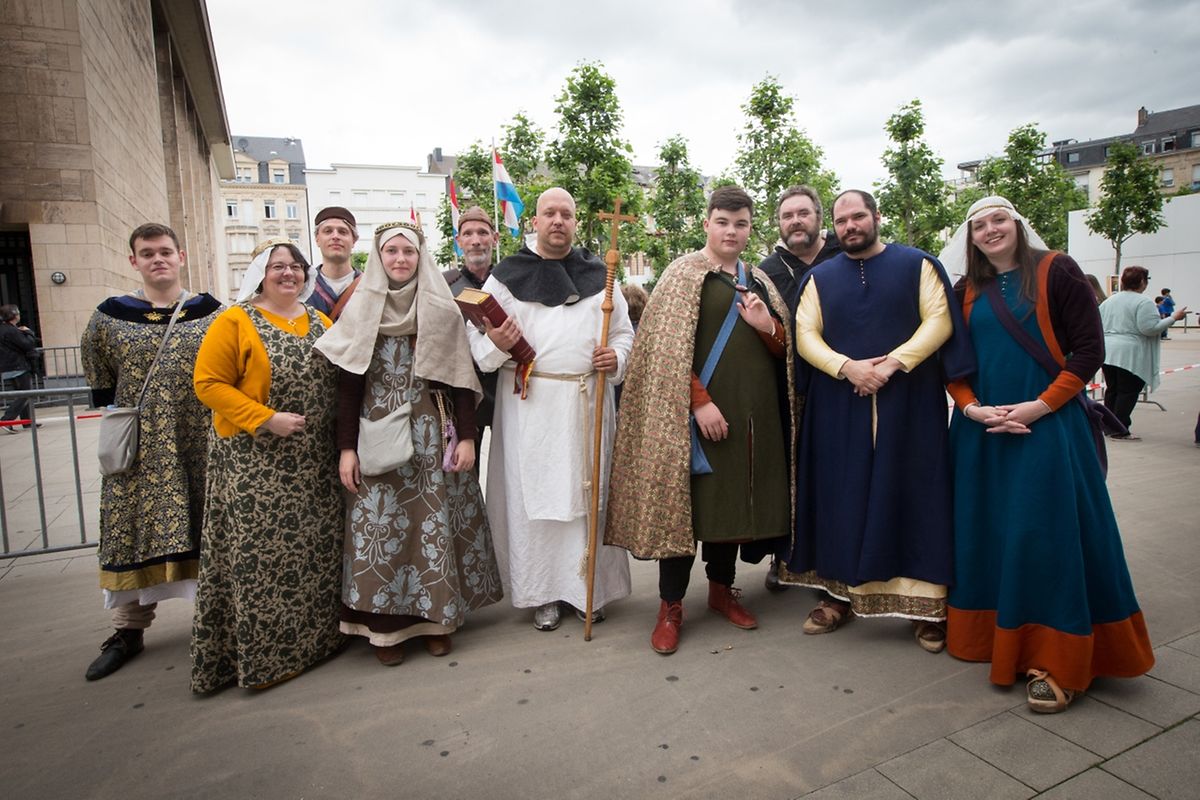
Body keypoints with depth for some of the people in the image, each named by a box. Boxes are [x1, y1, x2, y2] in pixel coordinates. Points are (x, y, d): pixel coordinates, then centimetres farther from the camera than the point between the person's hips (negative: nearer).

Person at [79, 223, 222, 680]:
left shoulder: (210, 313, 1)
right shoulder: (109, 316, 3)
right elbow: (98, 375, 15)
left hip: (200, 443, -1)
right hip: (139, 447, 1)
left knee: (206, 528, 6)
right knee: (131, 529, 7)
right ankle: (129, 630, 22)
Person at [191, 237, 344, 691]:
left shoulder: (321, 323, 12)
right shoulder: (235, 322, -4)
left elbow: (338, 381, 17)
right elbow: (209, 384, -9)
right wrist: (266, 419, -19)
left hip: (316, 463, 5)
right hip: (256, 463, -5)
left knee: (314, 550, 11)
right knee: (260, 553, 0)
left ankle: (314, 635, 27)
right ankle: (261, 653, 14)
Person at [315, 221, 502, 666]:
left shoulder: (442, 309, 3)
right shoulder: (360, 310, 4)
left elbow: (460, 377, 1)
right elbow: (348, 383, 2)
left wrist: (466, 436, -4)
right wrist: (347, 447, -3)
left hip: (433, 435, 0)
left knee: (435, 520, 4)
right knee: (381, 524, 2)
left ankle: (437, 617, 18)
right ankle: (386, 624, 15)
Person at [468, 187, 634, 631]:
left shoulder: (598, 274, 12)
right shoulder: (507, 275, 6)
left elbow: (623, 331, 16)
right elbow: (476, 337, 3)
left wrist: (617, 358, -5)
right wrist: (495, 343, -18)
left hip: (588, 402, 2)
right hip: (529, 404, -1)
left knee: (589, 490, 7)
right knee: (532, 495, 2)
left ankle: (589, 586, 22)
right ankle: (543, 593, 17)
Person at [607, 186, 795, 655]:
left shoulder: (758, 281, 15)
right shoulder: (684, 273, -2)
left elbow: (783, 350, 15)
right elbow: (668, 348, -11)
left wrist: (767, 327, -6)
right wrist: (700, 401, -19)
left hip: (752, 410, 6)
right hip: (697, 410, -6)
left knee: (734, 498, 12)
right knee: (689, 499, -3)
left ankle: (721, 589, 29)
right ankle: (671, 606, 9)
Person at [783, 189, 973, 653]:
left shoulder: (916, 265, 7)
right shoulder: (820, 278, 12)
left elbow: (939, 320, -3)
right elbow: (805, 335, 1)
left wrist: (895, 362, -17)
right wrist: (847, 367, -15)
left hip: (909, 402, -1)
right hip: (839, 405, 2)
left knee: (911, 494, 1)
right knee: (843, 496, 4)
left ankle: (924, 601, 10)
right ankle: (841, 591, 14)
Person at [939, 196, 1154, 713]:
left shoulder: (1055, 271, -1)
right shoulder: (966, 291, 11)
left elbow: (1089, 350, -5)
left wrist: (1039, 406, -15)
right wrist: (972, 408, -7)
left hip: (1045, 426, -4)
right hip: (981, 429, 4)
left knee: (1046, 536, -5)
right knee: (985, 532, 9)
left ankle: (1056, 661, 7)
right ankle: (993, 636, 25)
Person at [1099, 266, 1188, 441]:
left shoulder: (1108, 301, 12)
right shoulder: (1143, 302, -10)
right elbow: (1150, 329, -15)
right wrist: (1173, 318, -6)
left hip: (1108, 352, 7)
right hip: (1130, 355, -7)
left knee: (1112, 390, 13)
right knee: (1128, 392, -2)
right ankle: (1119, 431, -3)